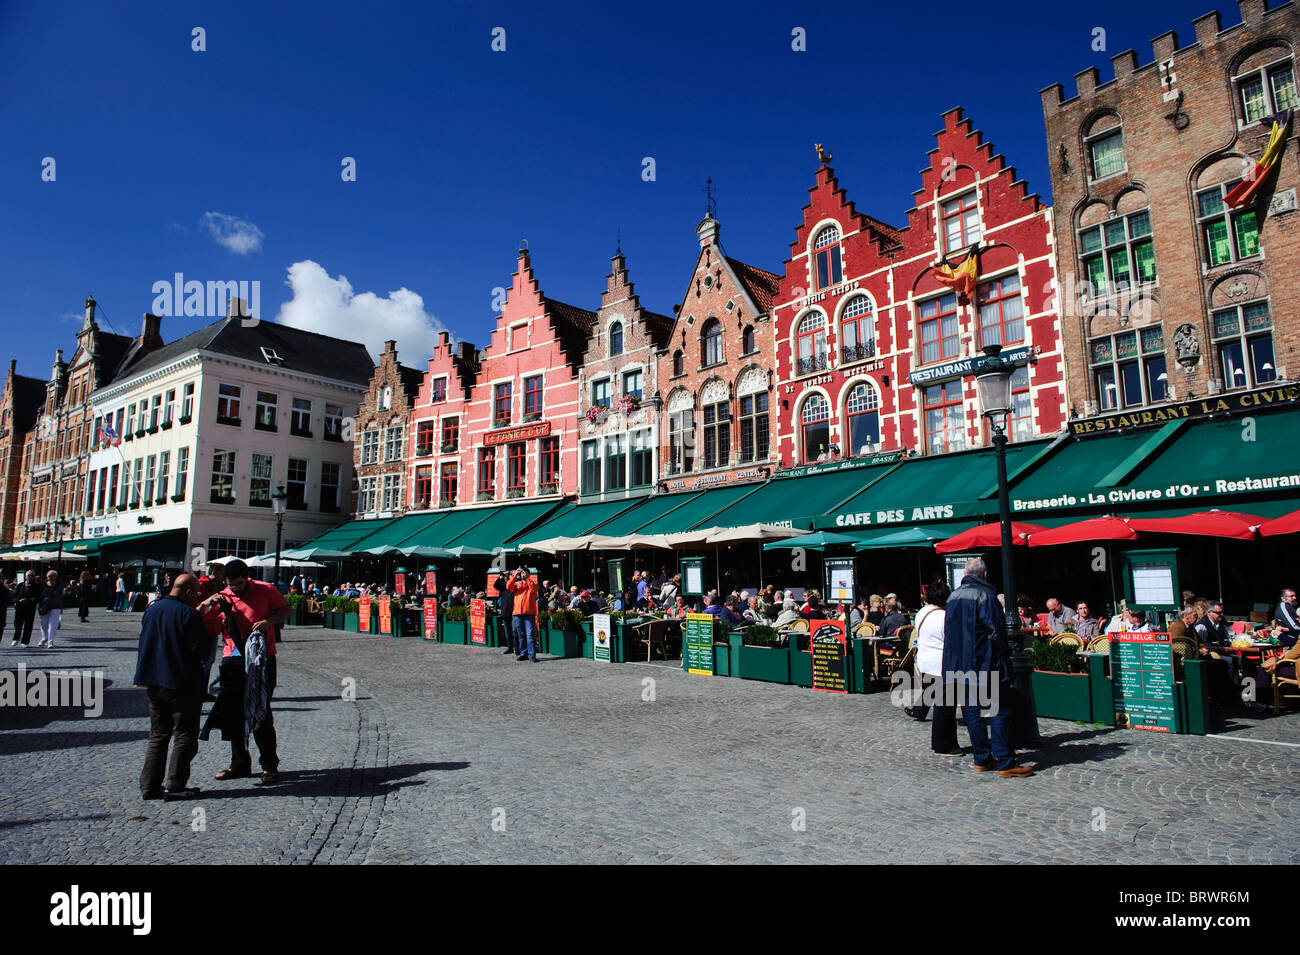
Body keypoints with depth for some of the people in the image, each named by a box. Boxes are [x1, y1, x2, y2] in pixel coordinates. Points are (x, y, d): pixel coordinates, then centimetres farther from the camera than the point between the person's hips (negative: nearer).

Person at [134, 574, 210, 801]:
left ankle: (150, 785, 16)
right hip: (183, 685, -7)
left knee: (157, 736, 16)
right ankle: (174, 786, 3)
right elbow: (201, 650, -16)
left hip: (154, 684, 7)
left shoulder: (151, 610, 8)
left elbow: (143, 644, 16)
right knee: (184, 736, 3)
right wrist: (209, 636, 2)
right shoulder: (189, 614, -16)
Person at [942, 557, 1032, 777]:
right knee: (1000, 711, -1)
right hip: (987, 663, -6)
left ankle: (982, 759, 14)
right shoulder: (986, 596, -11)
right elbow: (995, 630, -15)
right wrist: (1004, 657, -3)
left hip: (961, 665, 6)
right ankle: (1005, 762, -1)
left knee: (972, 711, 10)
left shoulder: (952, 597, 10)